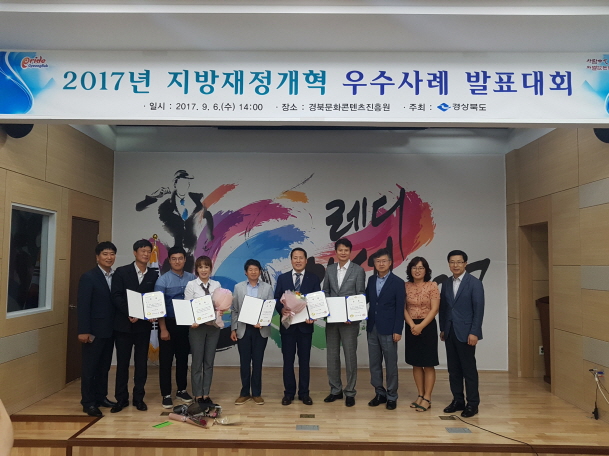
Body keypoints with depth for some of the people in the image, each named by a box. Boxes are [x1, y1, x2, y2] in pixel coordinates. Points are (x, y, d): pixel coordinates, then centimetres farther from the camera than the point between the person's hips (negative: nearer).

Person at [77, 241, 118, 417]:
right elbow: (83, 306, -12)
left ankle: (101, 397, 26)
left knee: (104, 366, 14)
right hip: (94, 330, -5)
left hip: (110, 329, 6)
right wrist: (83, 331, -17)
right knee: (90, 367, 4)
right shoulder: (88, 277, -8)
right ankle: (88, 402, 12)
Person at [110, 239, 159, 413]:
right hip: (124, 324, -1)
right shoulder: (121, 272, -1)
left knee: (141, 362, 8)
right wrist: (129, 313, -19)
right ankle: (121, 399, 18)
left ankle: (139, 398, 19)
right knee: (122, 362, 6)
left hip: (143, 324, 2)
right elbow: (116, 297, -8)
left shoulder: (154, 275, 4)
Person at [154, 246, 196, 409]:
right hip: (169, 323, -3)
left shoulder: (192, 278, 0)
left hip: (186, 323, 3)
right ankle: (166, 395, 15)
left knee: (183, 358, 14)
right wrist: (163, 329, -13)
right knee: (166, 359, 4)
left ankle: (182, 390, 28)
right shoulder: (163, 280, -8)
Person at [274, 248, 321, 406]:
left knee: (304, 360, 8)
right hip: (287, 325, 1)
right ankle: (289, 393, 20)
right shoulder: (282, 278, 5)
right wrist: (281, 309, -19)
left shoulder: (314, 279, 3)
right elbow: (276, 299, 2)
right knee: (288, 360, 7)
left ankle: (304, 393, 20)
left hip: (305, 325, 0)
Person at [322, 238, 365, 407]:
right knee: (332, 355, 10)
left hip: (349, 319, -4)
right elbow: (325, 291, 10)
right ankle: (335, 390, 23)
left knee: (350, 355, 4)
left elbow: (361, 295, -6)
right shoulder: (330, 269, 8)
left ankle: (350, 392, 16)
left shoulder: (358, 270, -3)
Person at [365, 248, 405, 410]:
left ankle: (392, 396, 17)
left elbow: (400, 309, -9)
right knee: (374, 363, 11)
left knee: (391, 364, 5)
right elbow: (366, 299, 9)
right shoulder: (371, 280, 8)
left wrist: (398, 330, -13)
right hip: (372, 328, 5)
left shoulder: (398, 282, -7)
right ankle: (379, 393, 24)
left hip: (388, 329, -5)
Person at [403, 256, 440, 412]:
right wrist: (412, 325, -14)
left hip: (428, 327, -3)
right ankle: (420, 395, 20)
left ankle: (427, 398, 9)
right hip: (411, 328, 3)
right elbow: (404, 308, 1)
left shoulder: (432, 286, -5)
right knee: (416, 363, 10)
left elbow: (434, 309, -10)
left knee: (428, 364, 1)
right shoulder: (406, 286, 3)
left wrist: (421, 326, -18)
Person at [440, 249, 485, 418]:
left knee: (469, 369, 1)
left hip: (465, 333, -5)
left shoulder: (474, 283, -6)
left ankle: (472, 403, 12)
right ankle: (458, 400, 20)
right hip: (449, 333, 5)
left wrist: (474, 332, -15)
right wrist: (442, 329, 9)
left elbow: (478, 309, -10)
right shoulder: (446, 283, 10)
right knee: (453, 369, 10)